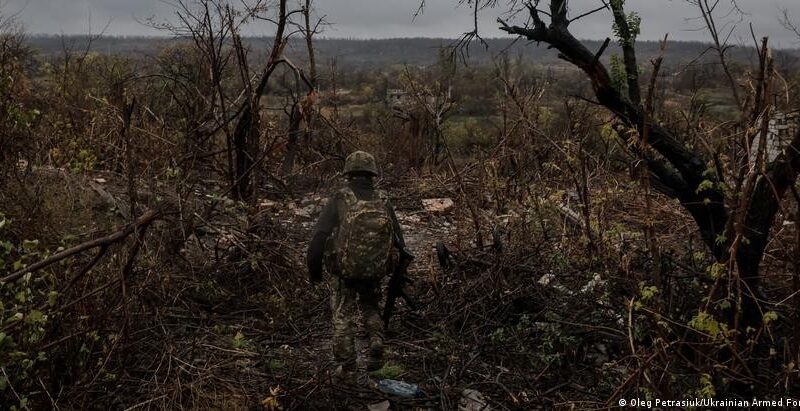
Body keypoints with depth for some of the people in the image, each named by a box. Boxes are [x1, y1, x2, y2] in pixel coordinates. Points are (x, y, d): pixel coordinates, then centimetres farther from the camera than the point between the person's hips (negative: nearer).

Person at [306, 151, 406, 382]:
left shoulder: (339, 200, -9)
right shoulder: (383, 202, 0)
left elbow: (319, 236, -13)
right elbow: (398, 241, 5)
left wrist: (313, 268, 0)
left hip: (344, 271, -2)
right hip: (375, 273, 3)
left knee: (343, 317, 12)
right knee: (371, 309, 26)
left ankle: (346, 367, 16)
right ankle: (375, 352, 11)